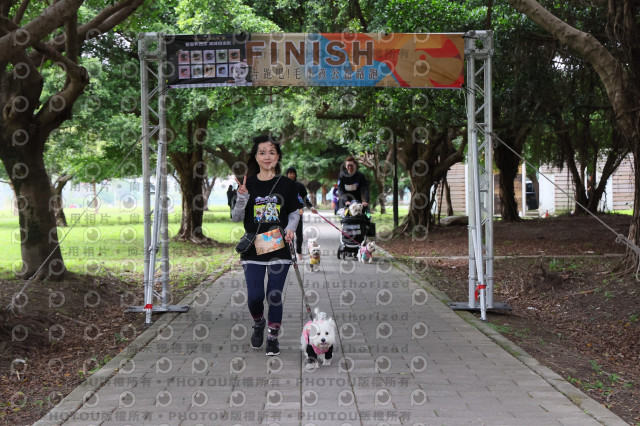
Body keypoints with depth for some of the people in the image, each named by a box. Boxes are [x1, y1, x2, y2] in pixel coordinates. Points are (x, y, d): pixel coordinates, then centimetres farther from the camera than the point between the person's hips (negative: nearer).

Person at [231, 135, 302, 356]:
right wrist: (242, 197, -15)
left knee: (274, 295, 1)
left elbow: (295, 213, 10)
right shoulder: (248, 184, 2)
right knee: (254, 296, -3)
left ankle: (273, 336, 19)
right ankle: (258, 324, 29)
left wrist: (290, 228, -9)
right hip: (253, 249, 0)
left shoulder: (287, 185, 1)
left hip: (279, 248, 0)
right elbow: (236, 217, 2)